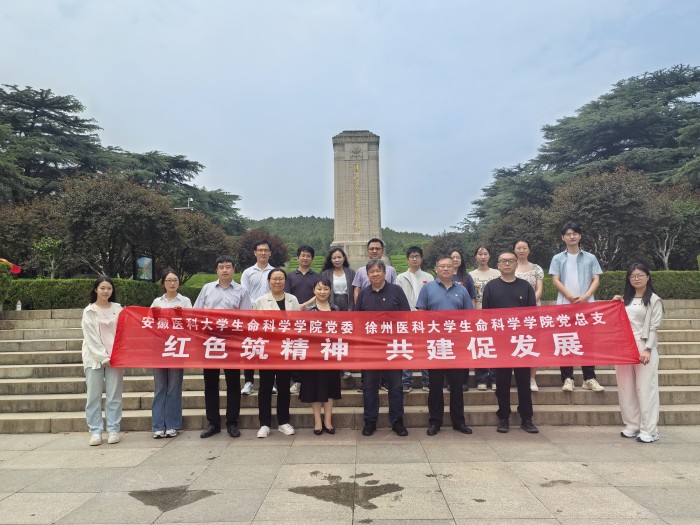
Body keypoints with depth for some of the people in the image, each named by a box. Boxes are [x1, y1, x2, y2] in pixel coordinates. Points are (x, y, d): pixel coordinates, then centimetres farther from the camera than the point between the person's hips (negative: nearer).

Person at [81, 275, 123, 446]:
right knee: (94, 396, 1)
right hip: (95, 357, -1)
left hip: (115, 357, 1)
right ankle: (95, 431, 9)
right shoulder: (89, 311, 2)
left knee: (114, 395, 2)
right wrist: (102, 357, -11)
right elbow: (90, 337, -4)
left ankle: (113, 430, 10)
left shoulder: (117, 308, 8)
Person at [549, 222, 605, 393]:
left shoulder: (590, 258, 9)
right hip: (564, 305, 0)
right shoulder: (558, 259, 7)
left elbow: (596, 280, 4)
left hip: (587, 305, 1)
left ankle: (589, 378, 7)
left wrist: (585, 296, -13)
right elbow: (555, 281, -1)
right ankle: (567, 378, 4)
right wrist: (571, 297, -13)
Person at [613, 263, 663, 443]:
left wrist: (647, 349, -15)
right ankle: (632, 426, 17)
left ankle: (649, 430, 3)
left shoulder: (654, 300, 1)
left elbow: (653, 328, -5)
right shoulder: (625, 300, 17)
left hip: (644, 348, -5)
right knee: (626, 389, 7)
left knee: (645, 389, -3)